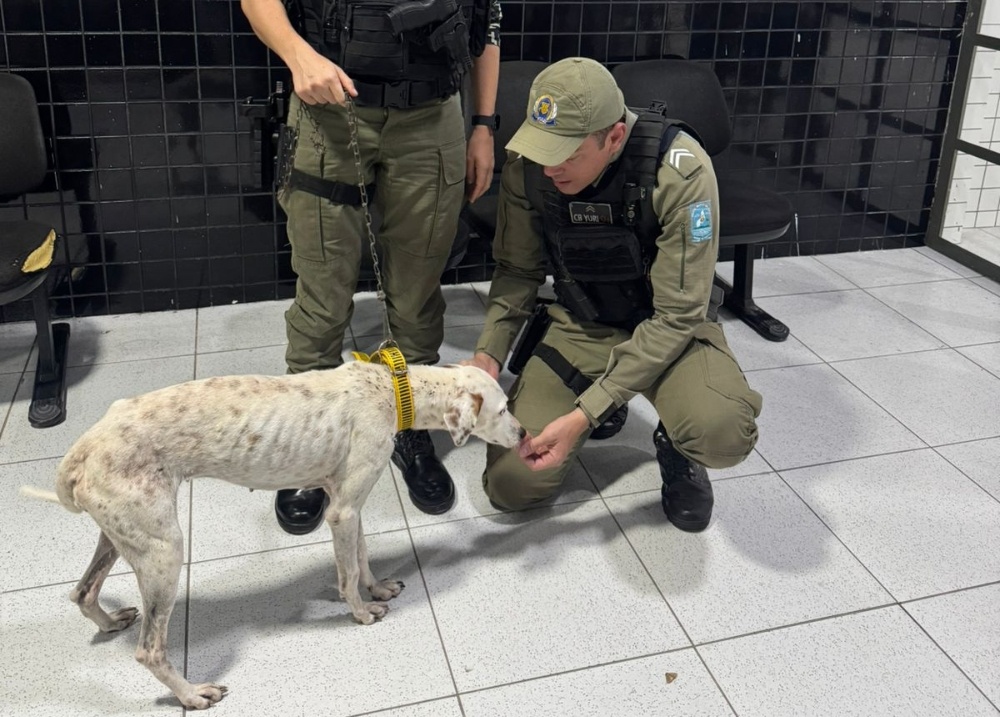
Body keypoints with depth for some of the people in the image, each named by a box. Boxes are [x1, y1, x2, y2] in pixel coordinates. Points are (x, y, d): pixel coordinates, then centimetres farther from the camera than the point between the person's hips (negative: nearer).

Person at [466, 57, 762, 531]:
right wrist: (487, 355, -18)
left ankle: (675, 447, 4)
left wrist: (585, 414, -30)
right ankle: (604, 395, 19)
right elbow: (517, 272, -1)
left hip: (666, 329, -3)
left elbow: (677, 316, -25)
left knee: (724, 434, -35)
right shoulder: (525, 166, -16)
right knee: (510, 484, -8)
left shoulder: (679, 170, -29)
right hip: (577, 325, 4)